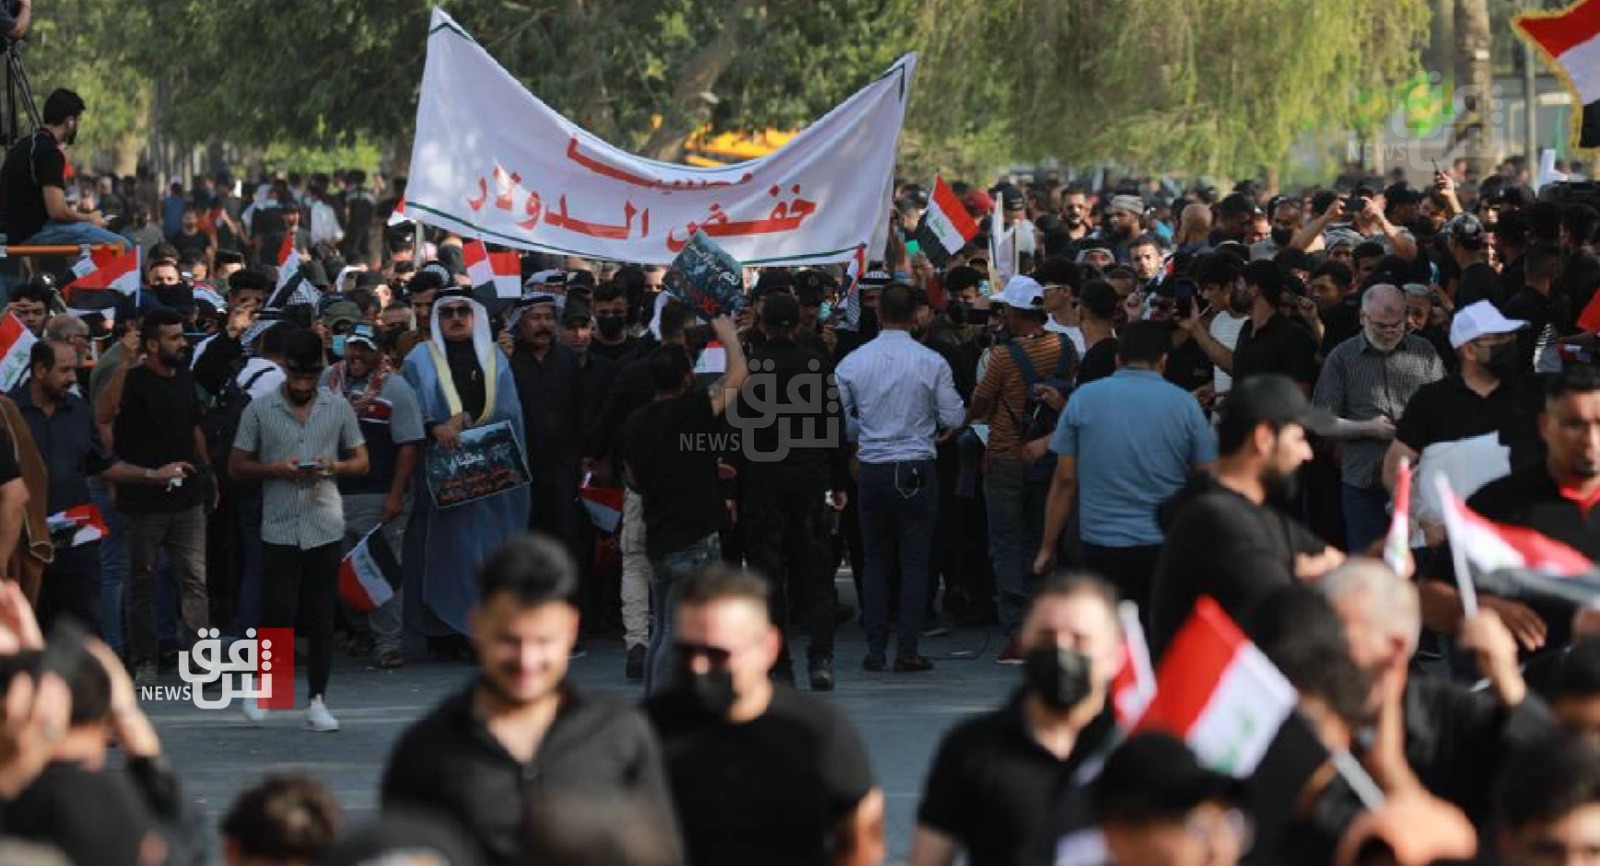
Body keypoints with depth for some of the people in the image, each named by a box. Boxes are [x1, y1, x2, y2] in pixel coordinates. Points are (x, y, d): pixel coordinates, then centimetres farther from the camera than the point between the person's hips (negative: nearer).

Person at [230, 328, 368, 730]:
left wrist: (334, 466, -9)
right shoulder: (259, 410, 1)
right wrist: (277, 469, -13)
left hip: (325, 527, 2)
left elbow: (361, 462, 12)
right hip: (279, 527, -2)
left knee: (321, 617, 3)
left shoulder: (339, 407, 6)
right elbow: (237, 467, 4)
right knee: (278, 614, -6)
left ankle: (317, 701, 11)